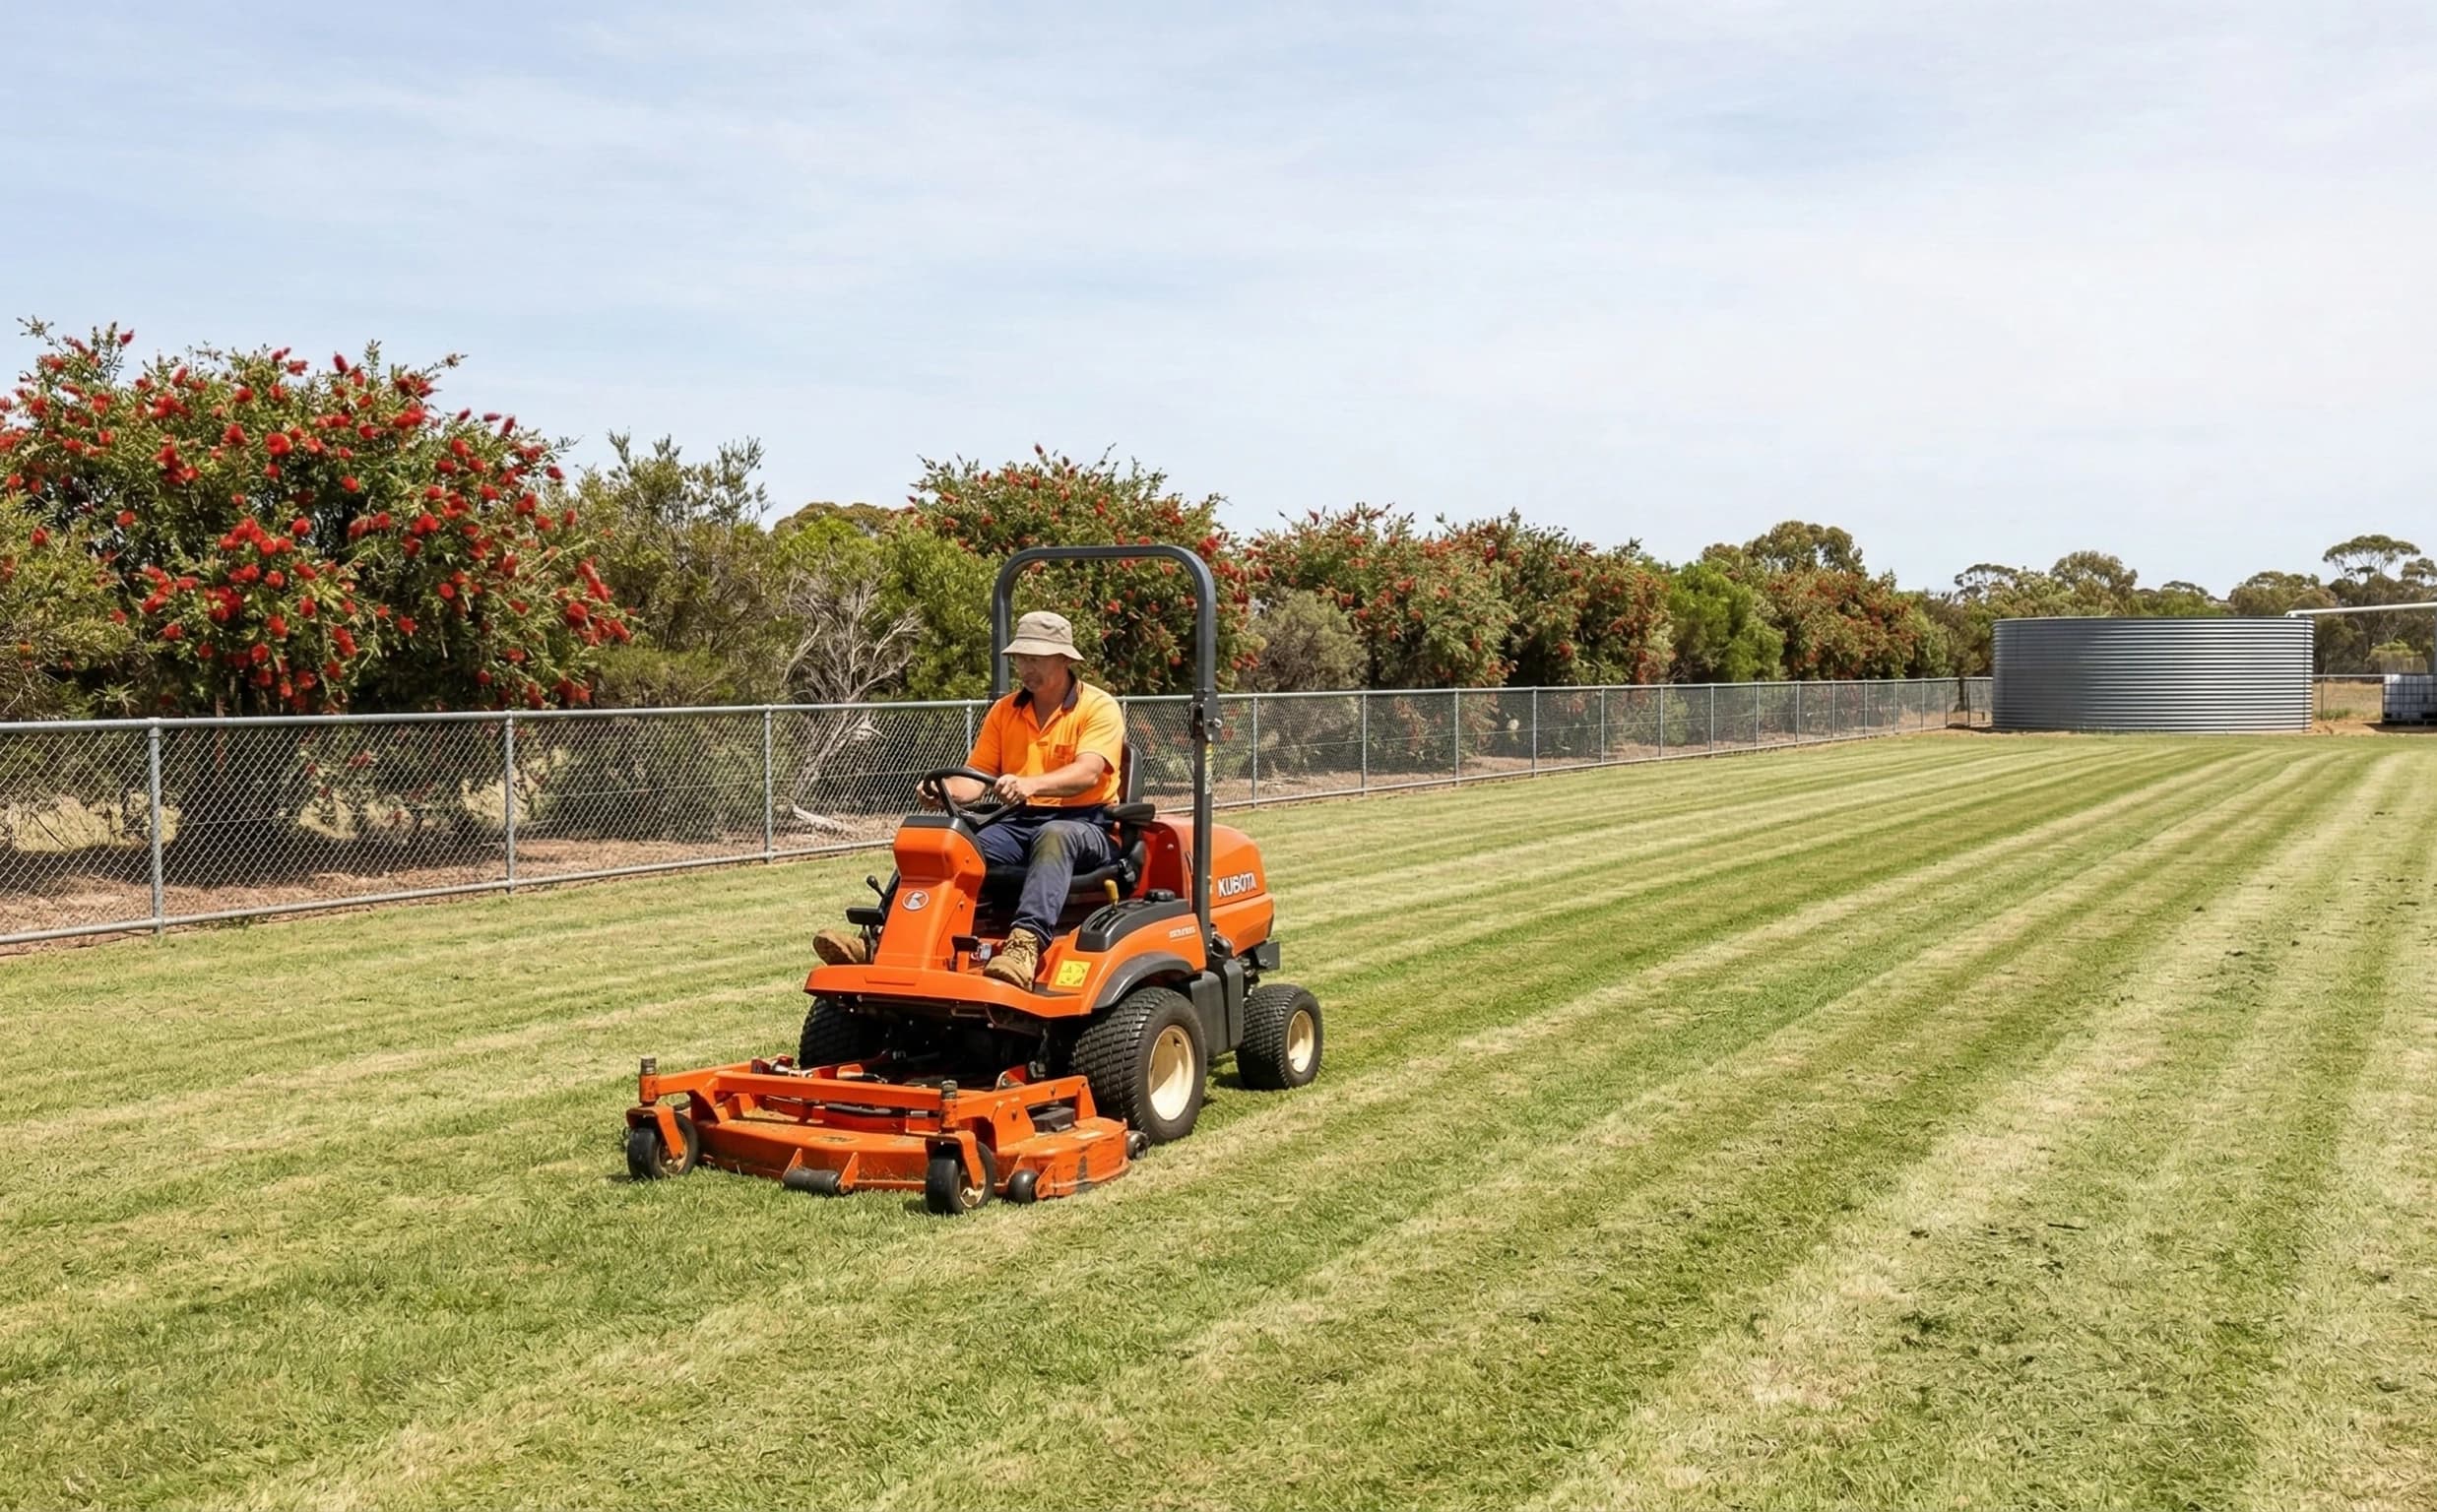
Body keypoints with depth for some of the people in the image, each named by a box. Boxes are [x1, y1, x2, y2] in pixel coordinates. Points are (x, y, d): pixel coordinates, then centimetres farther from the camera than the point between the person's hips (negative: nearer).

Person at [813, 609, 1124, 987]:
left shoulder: (1099, 708, -2)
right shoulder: (1004, 712, 16)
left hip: (1086, 826, -5)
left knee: (1054, 837, -40)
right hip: (1017, 824, 5)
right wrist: (944, 790, -16)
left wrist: (1030, 784, -39)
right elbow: (975, 776, 9)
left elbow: (1087, 772, -20)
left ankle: (1026, 942, -58)